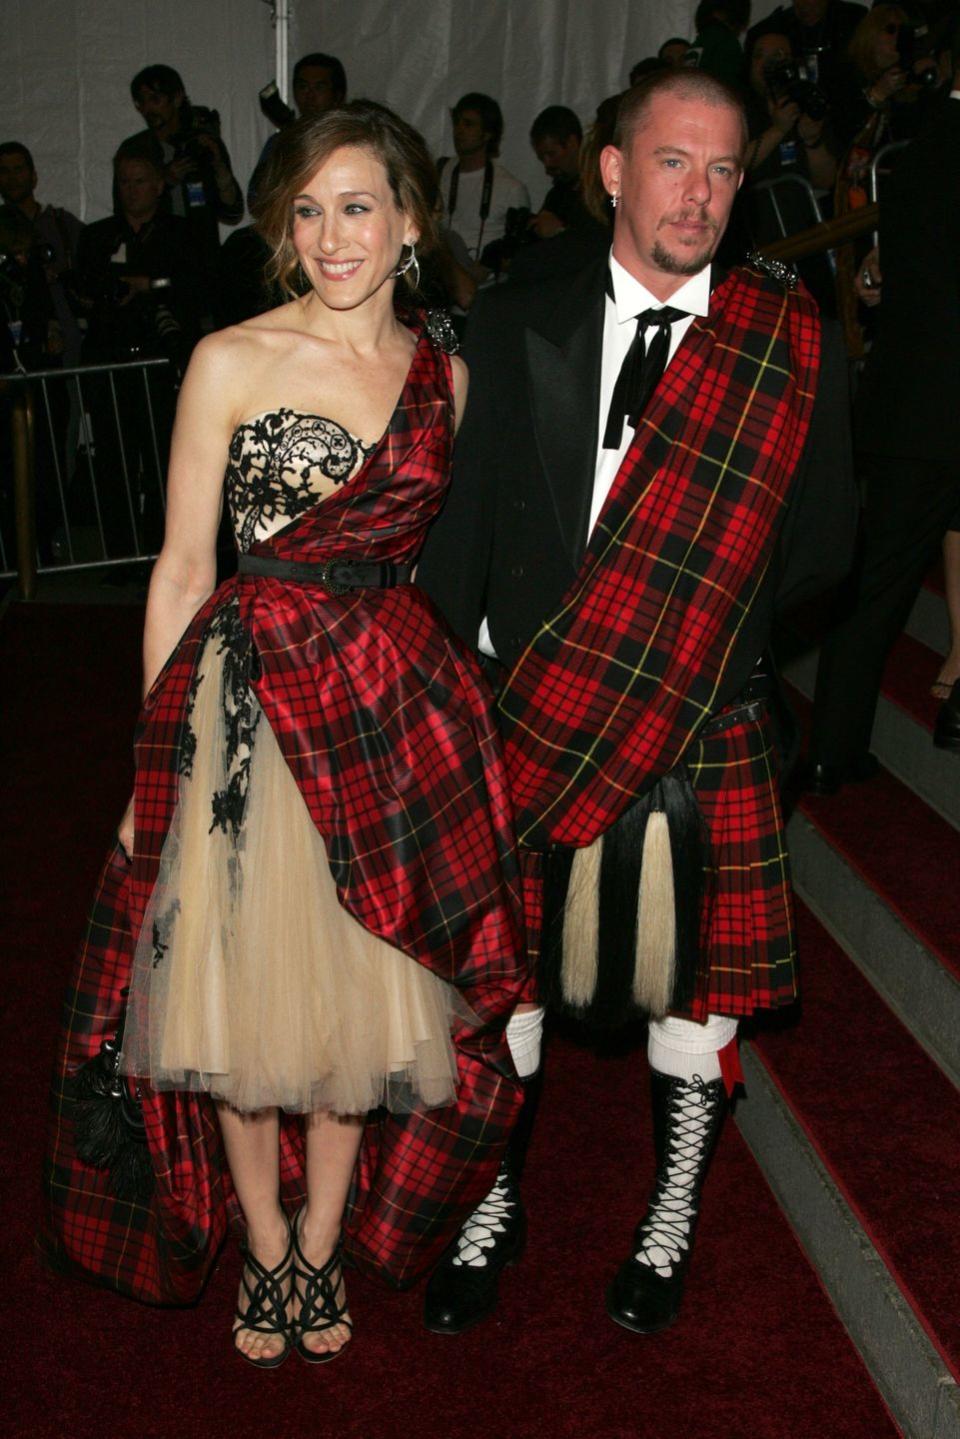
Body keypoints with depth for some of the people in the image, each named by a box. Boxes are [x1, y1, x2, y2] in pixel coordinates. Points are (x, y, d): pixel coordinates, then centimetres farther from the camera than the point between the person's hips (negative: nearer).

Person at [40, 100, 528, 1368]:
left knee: (364, 989, 11)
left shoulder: (446, 374, 6)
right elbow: (184, 569, -3)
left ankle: (325, 1243, 33)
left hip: (398, 706, 3)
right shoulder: (231, 363, -4)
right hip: (247, 703, -2)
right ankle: (264, 1248, 31)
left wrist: (446, 701, 9)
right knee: (244, 989, 9)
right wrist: (154, 758, -4)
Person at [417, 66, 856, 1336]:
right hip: (526, 723, 1)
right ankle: (495, 1204, 38)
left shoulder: (793, 352, -4)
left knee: (693, 981, 13)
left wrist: (699, 616, -5)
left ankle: (674, 1217, 38)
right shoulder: (515, 329, -1)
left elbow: (824, 542, 2)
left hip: (701, 734, -1)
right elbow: (460, 530, 2)